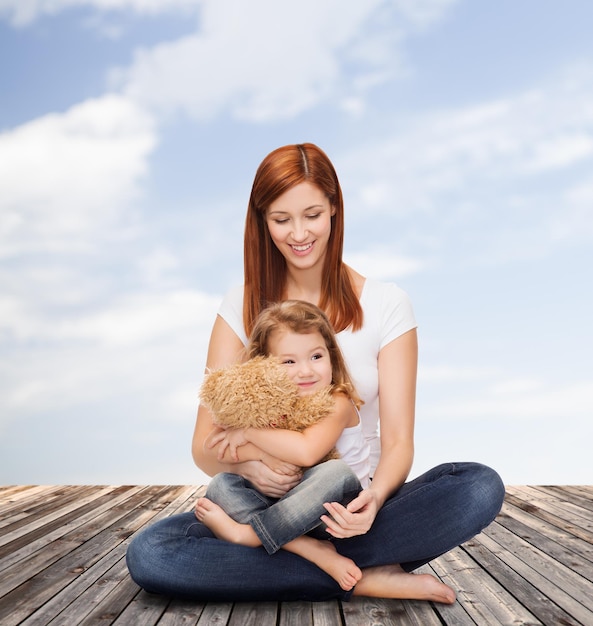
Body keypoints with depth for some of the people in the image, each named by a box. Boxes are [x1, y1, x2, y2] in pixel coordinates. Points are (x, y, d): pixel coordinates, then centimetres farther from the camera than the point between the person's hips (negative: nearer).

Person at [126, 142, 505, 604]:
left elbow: (398, 441, -6)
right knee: (147, 555, -27)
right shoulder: (243, 307, 1)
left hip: (354, 505, -1)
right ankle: (363, 579, -19)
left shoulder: (385, 304, -1)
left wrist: (374, 499, -29)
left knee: (482, 488, -26)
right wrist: (246, 463, -26)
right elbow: (206, 446, -2)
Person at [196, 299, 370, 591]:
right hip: (286, 510, 5)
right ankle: (314, 551, -29)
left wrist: (249, 431, -21)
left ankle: (244, 533, -25)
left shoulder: (337, 404, -12)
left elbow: (306, 452, -30)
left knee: (336, 473, -35)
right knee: (220, 485, -15)